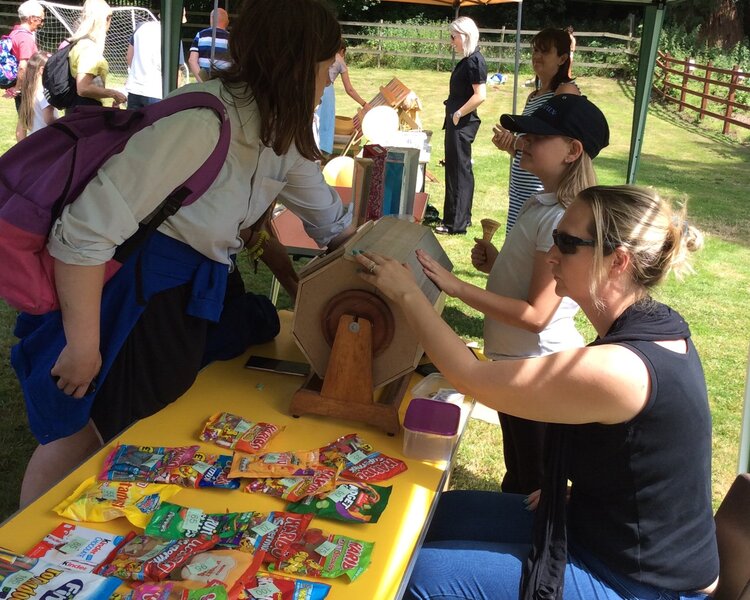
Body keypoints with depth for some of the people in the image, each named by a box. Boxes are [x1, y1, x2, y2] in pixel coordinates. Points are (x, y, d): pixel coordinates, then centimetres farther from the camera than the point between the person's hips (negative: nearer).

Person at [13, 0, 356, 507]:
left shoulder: (281, 135, 1)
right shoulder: (203, 120, -27)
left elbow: (332, 221, 20)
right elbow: (86, 229, -29)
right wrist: (82, 345, -23)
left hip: (191, 303, 8)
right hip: (129, 297, -8)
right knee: (81, 438, 8)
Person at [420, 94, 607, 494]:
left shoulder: (563, 221, -25)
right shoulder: (541, 205, 6)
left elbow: (536, 315, -27)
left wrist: (457, 287, -29)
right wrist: (496, 264, -2)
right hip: (517, 360, 10)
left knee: (533, 488, 10)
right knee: (518, 478, 27)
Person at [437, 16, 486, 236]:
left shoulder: (475, 60, -15)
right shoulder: (467, 60, 13)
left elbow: (480, 95, -23)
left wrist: (458, 114, -18)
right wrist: (454, 115, 14)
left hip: (463, 124, -10)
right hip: (457, 122, 10)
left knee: (459, 170, -4)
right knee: (455, 168, 15)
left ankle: (457, 223, 3)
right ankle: (458, 218, 25)